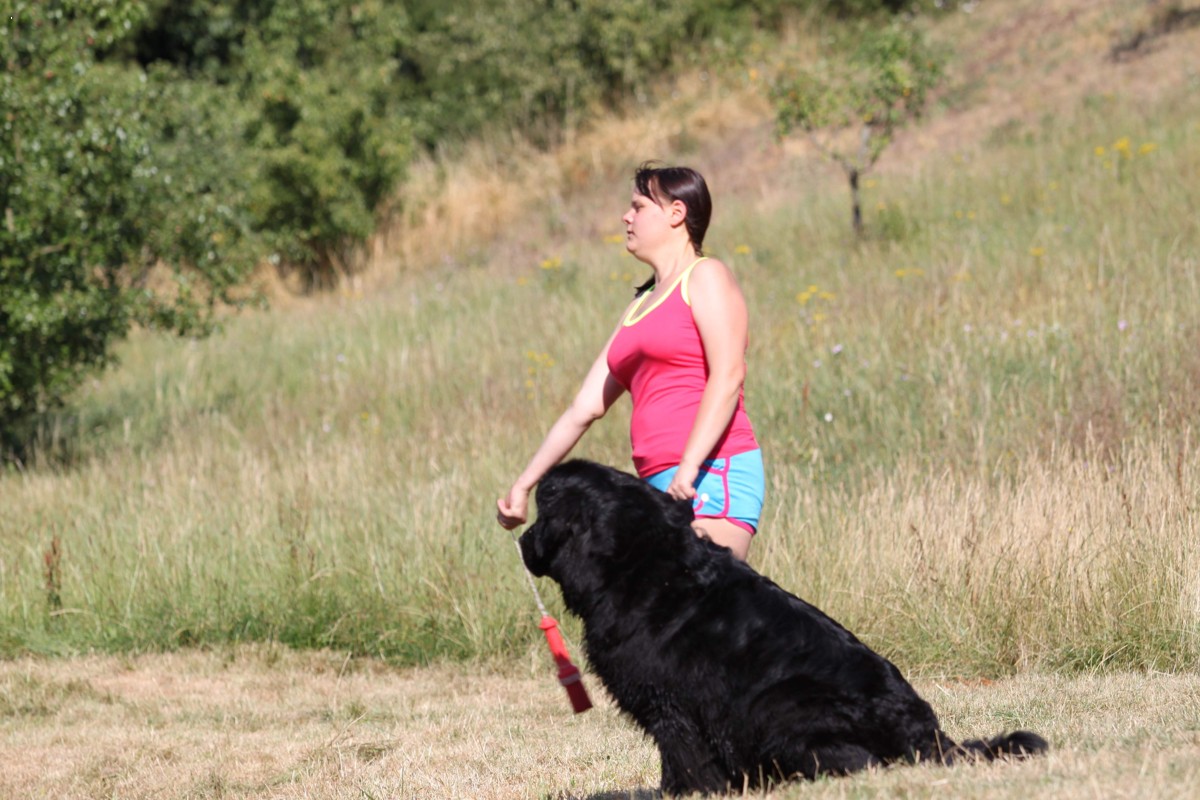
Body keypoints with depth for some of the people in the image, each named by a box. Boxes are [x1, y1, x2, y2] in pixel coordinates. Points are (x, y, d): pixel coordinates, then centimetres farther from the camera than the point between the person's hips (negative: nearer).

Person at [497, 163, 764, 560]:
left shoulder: (705, 277, 2)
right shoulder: (640, 306, 25)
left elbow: (727, 376, -12)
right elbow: (585, 407, 24)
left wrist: (690, 467, -23)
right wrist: (523, 485, 21)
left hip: (714, 476, -7)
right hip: (662, 485, 7)